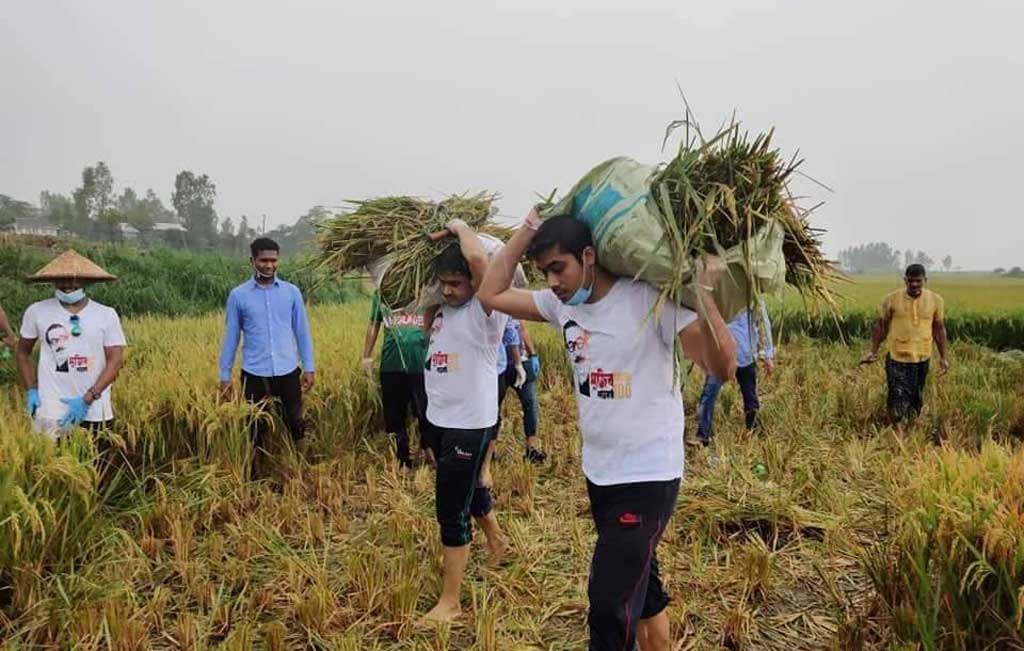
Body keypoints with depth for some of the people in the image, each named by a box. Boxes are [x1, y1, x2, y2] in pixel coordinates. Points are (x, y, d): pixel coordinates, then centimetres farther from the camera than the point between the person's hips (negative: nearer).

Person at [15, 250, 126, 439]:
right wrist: (31, 391, 2)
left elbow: (115, 360, -5)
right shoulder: (37, 312, 0)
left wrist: (88, 399, -13)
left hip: (96, 412, 0)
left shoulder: (107, 315, -3)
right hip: (51, 412, 0)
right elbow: (23, 352, 13)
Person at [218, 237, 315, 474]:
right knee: (257, 429, 9)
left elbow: (302, 332, 7)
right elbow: (231, 337, 4)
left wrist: (309, 367, 2)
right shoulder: (238, 295, 0)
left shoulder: (292, 292, 3)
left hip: (288, 372, 1)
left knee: (296, 425, 9)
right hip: (255, 374, -1)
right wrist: (225, 375, 2)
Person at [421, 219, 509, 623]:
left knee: (451, 510, -4)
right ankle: (496, 538, 54)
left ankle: (450, 602, 7)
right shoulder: (443, 309, 6)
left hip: (469, 424, -8)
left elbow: (478, 258, -33)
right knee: (468, 489, 27)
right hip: (438, 419, 9)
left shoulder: (486, 311, -17)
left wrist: (460, 226, -14)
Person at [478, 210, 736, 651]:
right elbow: (491, 295, 6)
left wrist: (703, 294, -34)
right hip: (599, 472, 7)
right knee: (640, 586, 23)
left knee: (610, 605, -5)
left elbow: (722, 367, -20)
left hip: (649, 475, -7)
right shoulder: (562, 305, 1)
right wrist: (529, 228, 1)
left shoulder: (651, 300, -18)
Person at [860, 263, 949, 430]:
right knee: (898, 399, -6)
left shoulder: (936, 300, 0)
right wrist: (873, 351, 3)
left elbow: (939, 330, 8)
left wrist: (944, 357, 6)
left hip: (922, 359, 2)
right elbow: (881, 326, 5)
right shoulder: (891, 299, -5)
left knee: (916, 400, 12)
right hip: (896, 359, -2)